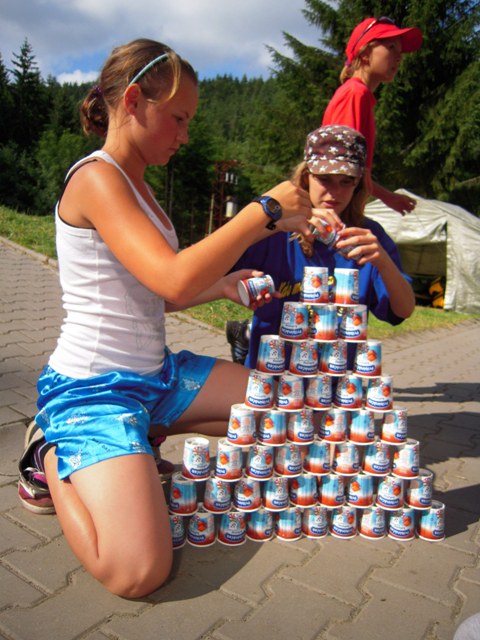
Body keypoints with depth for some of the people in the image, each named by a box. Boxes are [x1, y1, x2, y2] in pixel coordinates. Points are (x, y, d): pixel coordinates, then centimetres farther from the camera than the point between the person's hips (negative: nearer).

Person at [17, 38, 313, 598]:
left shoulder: (135, 184, 13)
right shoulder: (96, 179, -16)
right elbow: (173, 279, -29)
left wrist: (221, 285, 1)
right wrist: (263, 210, -20)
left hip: (155, 373, 9)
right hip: (90, 385, -9)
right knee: (138, 570, -24)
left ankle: (144, 432, 13)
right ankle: (55, 462, 5)